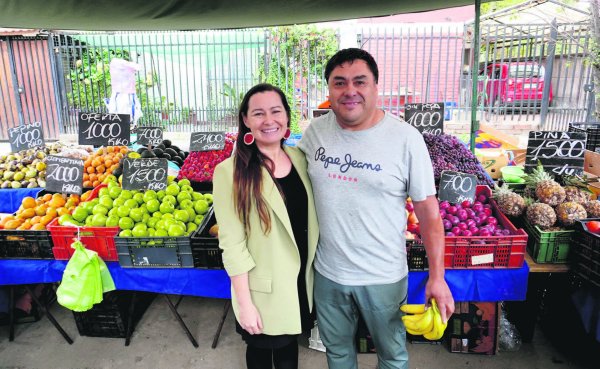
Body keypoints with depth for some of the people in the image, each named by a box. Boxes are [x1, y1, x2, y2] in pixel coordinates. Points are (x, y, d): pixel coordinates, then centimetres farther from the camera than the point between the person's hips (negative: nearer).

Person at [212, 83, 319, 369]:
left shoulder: (300, 158, -3)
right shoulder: (230, 172, -19)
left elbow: (311, 219, 6)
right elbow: (232, 244, -17)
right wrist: (245, 303, -15)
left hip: (301, 279, 4)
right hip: (263, 288, -4)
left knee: (289, 343, 26)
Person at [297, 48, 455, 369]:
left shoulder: (406, 138, -15)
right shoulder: (315, 131, -5)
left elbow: (429, 213, -10)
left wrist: (437, 277, -11)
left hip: (384, 276, -2)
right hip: (328, 273, 3)